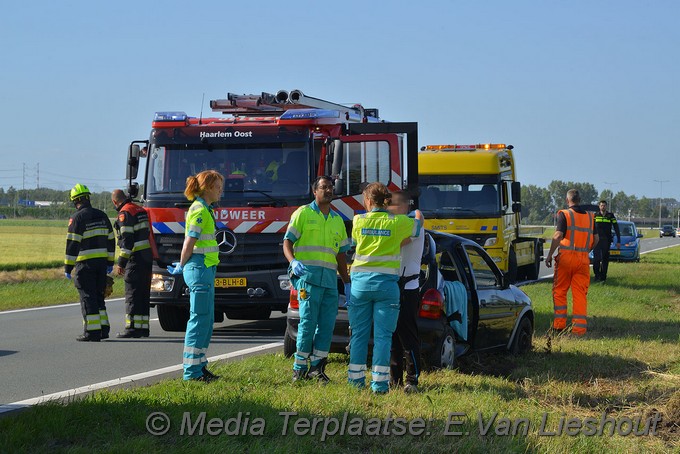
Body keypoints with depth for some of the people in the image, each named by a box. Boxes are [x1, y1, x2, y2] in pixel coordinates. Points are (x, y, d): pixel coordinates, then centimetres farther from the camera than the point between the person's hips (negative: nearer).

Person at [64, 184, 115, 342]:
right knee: (98, 296, 15)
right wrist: (110, 262, 22)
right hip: (101, 261, 6)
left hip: (85, 263, -6)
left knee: (88, 297, -3)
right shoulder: (102, 216, 11)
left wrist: (68, 267, -7)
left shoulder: (77, 218, -9)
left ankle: (92, 332, -5)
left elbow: (72, 244, -11)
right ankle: (103, 329, 13)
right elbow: (110, 240, 16)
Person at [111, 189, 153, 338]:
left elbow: (127, 240, -17)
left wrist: (121, 263, -16)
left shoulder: (125, 213, -10)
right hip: (148, 257, 9)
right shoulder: (141, 210, 17)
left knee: (132, 294, -6)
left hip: (136, 258, -9)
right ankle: (143, 327, 13)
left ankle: (132, 327, -8)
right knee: (144, 294, 11)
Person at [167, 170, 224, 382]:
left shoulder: (204, 209, 17)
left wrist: (182, 266, 17)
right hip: (200, 269, -10)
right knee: (200, 319, -8)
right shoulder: (200, 210, -14)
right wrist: (181, 266, -4)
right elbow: (189, 243, -15)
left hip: (205, 269, 10)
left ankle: (199, 366, 18)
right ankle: (192, 371, -6)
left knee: (206, 320, 12)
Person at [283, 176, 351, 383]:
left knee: (327, 323, 0)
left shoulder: (337, 220, 21)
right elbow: (287, 243, 0)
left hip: (330, 279, 5)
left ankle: (317, 366, 8)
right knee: (308, 321, -8)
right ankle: (299, 369, -2)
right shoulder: (303, 213, 5)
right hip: (308, 274, -5)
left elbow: (341, 255, 24)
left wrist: (347, 283, 18)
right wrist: (293, 261, -19)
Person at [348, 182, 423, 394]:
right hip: (386, 283, -1)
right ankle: (379, 382, -3)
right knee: (382, 335, 1)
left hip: (361, 282, 1)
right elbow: (418, 222, 17)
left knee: (359, 334, 9)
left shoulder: (359, 221, -1)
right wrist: (416, 212, 41)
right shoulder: (397, 223, -3)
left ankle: (356, 378, 12)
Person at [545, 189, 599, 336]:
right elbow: (596, 239, 11)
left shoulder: (564, 214, -5)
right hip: (583, 258, 3)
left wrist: (549, 255, -8)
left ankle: (559, 324, 7)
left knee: (559, 291, 9)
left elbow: (558, 236, -14)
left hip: (566, 256, -3)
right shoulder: (589, 216, 10)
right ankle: (579, 327, -1)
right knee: (580, 293, 4)